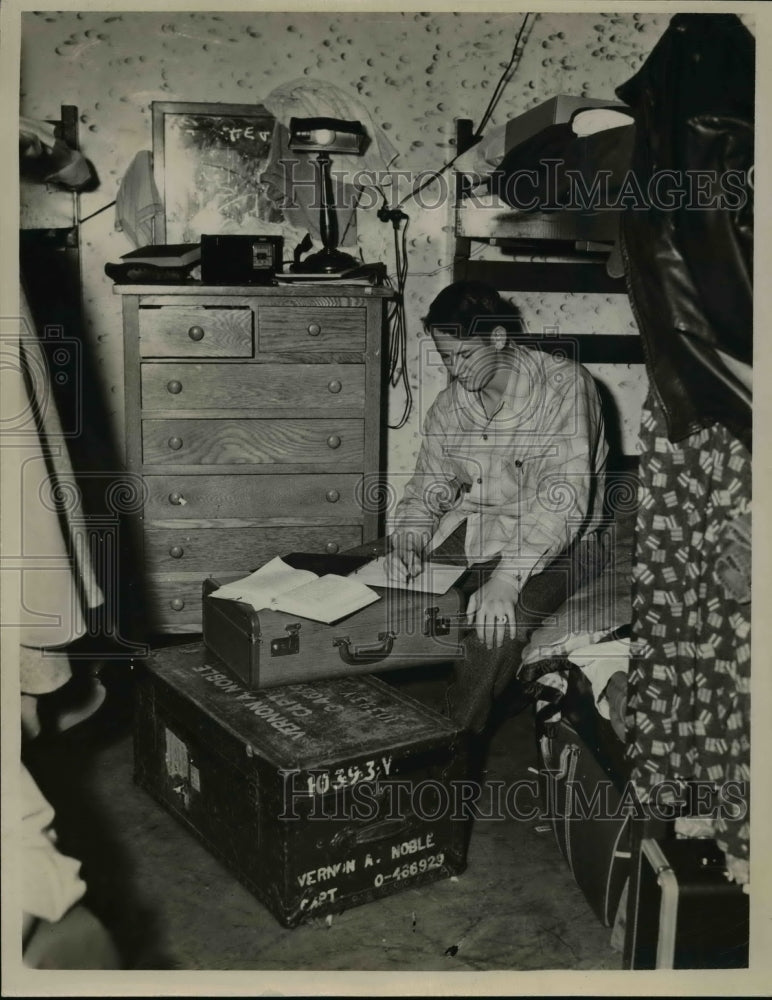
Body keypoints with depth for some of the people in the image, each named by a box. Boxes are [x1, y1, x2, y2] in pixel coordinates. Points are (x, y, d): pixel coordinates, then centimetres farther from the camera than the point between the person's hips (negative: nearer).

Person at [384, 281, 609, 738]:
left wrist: (507, 576, -35)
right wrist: (406, 540, -14)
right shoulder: (450, 403, 4)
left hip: (558, 542, -6)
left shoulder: (565, 385, -16)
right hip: (472, 529, 6)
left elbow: (564, 498, -25)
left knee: (499, 621, -32)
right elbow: (429, 484, 9)